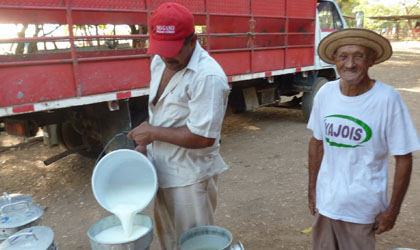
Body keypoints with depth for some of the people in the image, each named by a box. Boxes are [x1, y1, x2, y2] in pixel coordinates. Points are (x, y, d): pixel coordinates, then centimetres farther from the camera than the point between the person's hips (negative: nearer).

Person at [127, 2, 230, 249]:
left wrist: (154, 132, -18)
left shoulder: (207, 76, -24)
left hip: (190, 178, -8)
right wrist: (145, 144, 5)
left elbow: (203, 137, -27)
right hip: (163, 171, 8)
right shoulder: (159, 62, 3)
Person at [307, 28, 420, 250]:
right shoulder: (325, 93, -7)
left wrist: (393, 210, -8)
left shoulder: (387, 99, -17)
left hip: (362, 209, -3)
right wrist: (312, 188, 9)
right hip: (324, 201, 4)